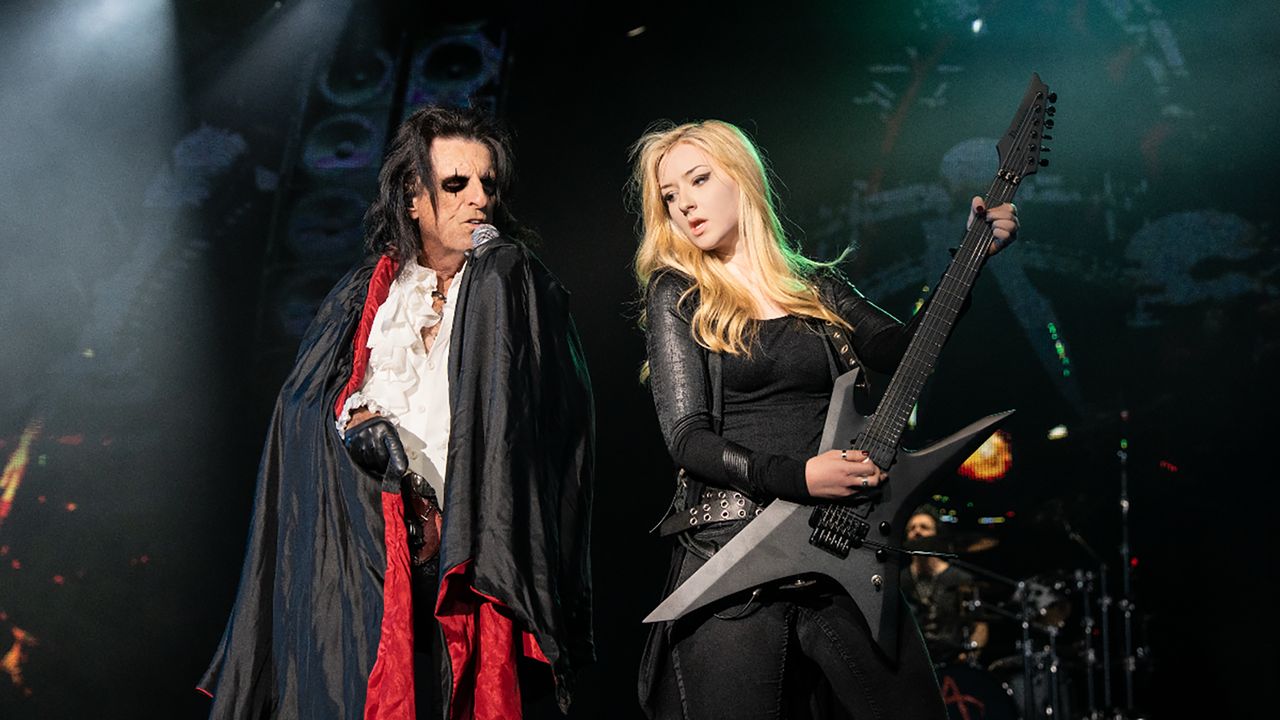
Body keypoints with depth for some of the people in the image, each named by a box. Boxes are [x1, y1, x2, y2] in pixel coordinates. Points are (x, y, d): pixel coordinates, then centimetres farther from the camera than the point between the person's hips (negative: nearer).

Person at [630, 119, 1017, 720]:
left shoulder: (815, 286, 14)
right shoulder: (676, 295, 3)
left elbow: (905, 353, 5)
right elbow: (688, 437, -7)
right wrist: (799, 477, -20)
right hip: (732, 558, -3)